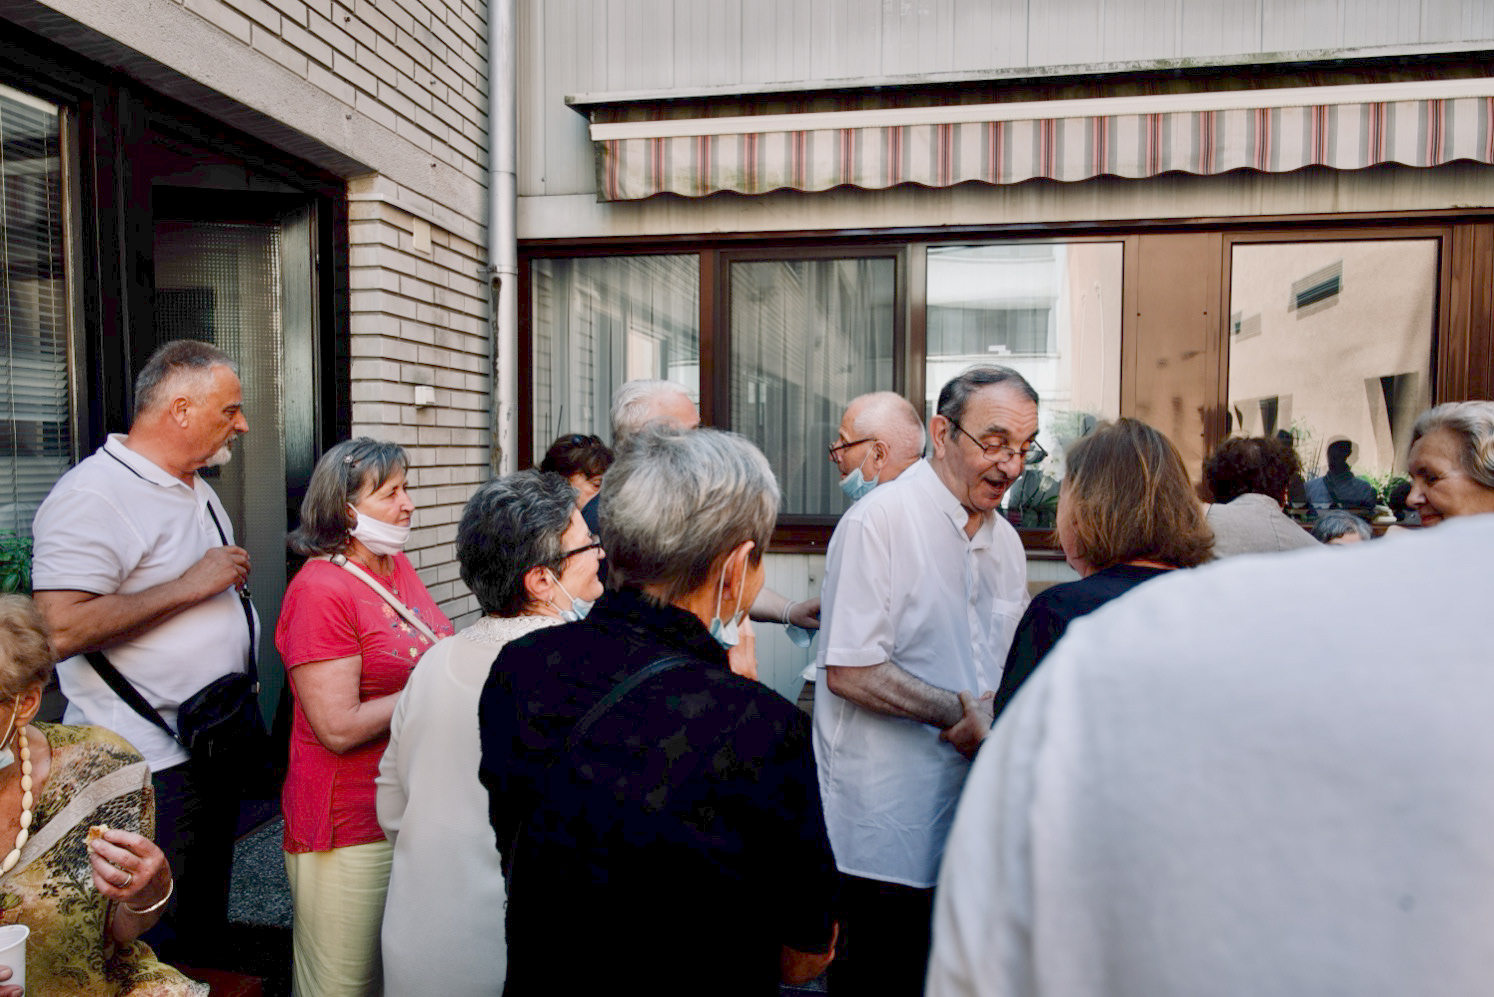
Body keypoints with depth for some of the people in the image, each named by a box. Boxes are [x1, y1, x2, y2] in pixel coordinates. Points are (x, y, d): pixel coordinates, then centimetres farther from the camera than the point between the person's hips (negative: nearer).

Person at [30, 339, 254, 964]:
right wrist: (192, 584, -24)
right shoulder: (93, 494, -18)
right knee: (154, 958, 5)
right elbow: (58, 631, -27)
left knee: (206, 933, 21)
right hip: (147, 768, -9)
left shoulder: (195, 486, 13)